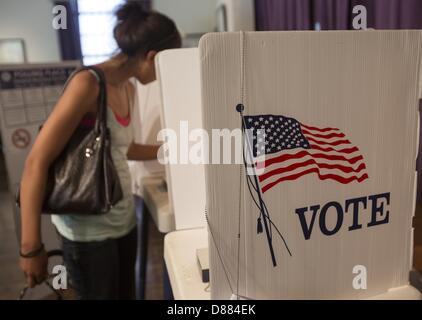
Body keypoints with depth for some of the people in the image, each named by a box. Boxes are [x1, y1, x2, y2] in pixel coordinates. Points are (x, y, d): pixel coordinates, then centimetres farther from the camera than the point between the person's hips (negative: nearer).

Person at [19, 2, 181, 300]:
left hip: (124, 219, 7)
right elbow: (37, 162, -18)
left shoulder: (128, 89, 7)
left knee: (126, 294, 17)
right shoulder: (88, 83, -17)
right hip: (89, 228, -7)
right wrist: (31, 247, -17)